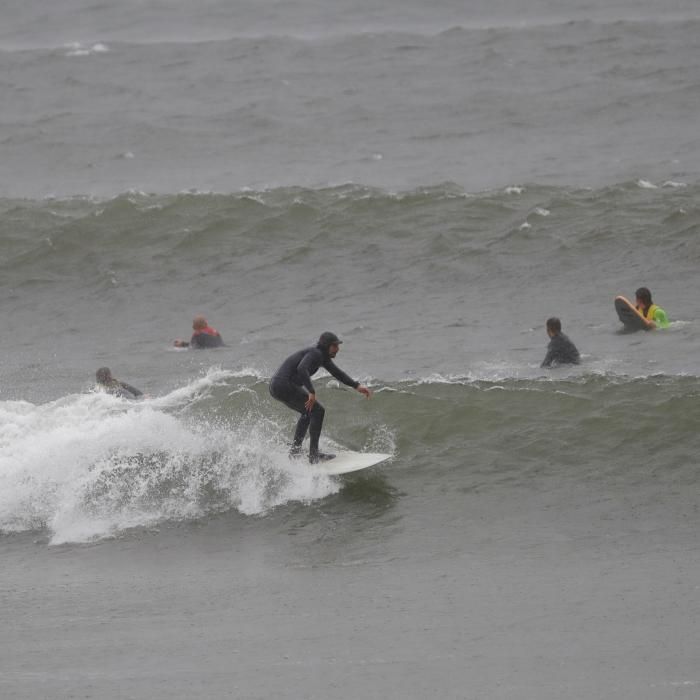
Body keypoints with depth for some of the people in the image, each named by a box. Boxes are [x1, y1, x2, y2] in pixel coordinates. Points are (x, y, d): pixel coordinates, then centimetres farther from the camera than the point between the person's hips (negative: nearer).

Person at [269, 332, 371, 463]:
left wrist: (357, 386, 20)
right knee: (318, 411, -4)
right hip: (285, 387, -10)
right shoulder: (315, 353, -15)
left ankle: (295, 449, 27)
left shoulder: (323, 356, 15)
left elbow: (337, 373, 24)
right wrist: (312, 392, -32)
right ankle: (313, 455, -5)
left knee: (308, 412, 27)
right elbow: (302, 368, -32)